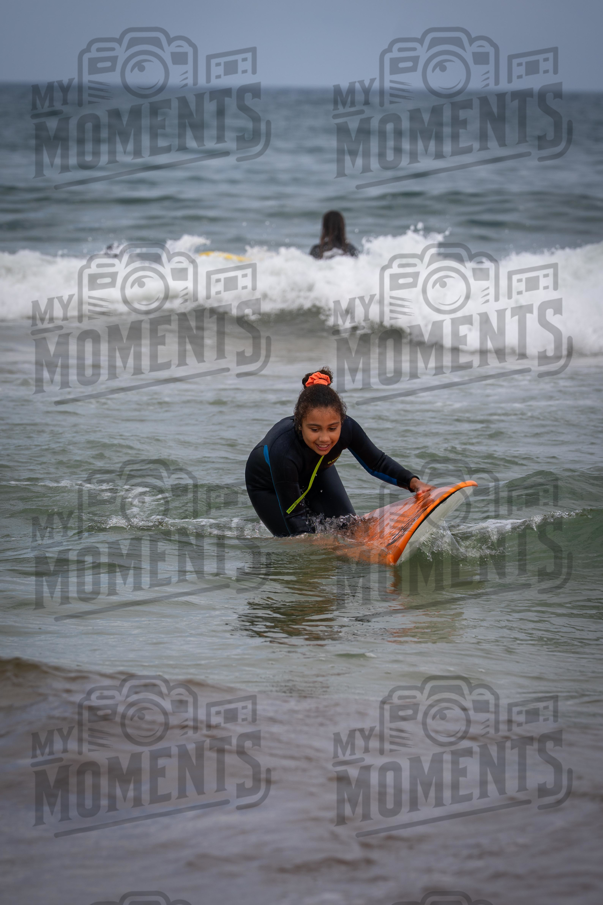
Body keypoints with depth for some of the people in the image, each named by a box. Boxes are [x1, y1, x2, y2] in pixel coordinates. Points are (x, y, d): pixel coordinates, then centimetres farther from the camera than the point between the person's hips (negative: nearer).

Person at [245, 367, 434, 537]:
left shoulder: (347, 428, -35)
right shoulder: (283, 451, -47)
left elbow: (376, 463, -14)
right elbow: (293, 515, -35)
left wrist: (413, 482, -29)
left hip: (316, 473, 5)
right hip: (268, 486, -4)